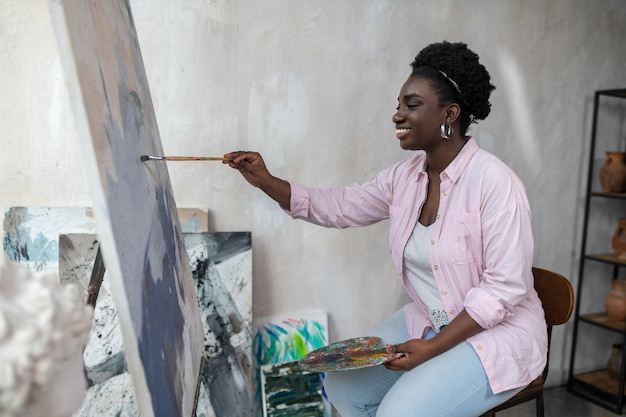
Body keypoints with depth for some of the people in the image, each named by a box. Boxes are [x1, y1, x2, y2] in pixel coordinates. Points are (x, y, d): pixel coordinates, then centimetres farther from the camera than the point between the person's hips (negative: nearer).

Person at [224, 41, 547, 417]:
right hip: (429, 322, 7)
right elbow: (337, 208, 3)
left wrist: (432, 347, -25)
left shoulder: (494, 182, -22)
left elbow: (504, 287, -22)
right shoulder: (404, 177, -2)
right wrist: (265, 180, -8)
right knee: (343, 385, 1)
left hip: (496, 332, -6)